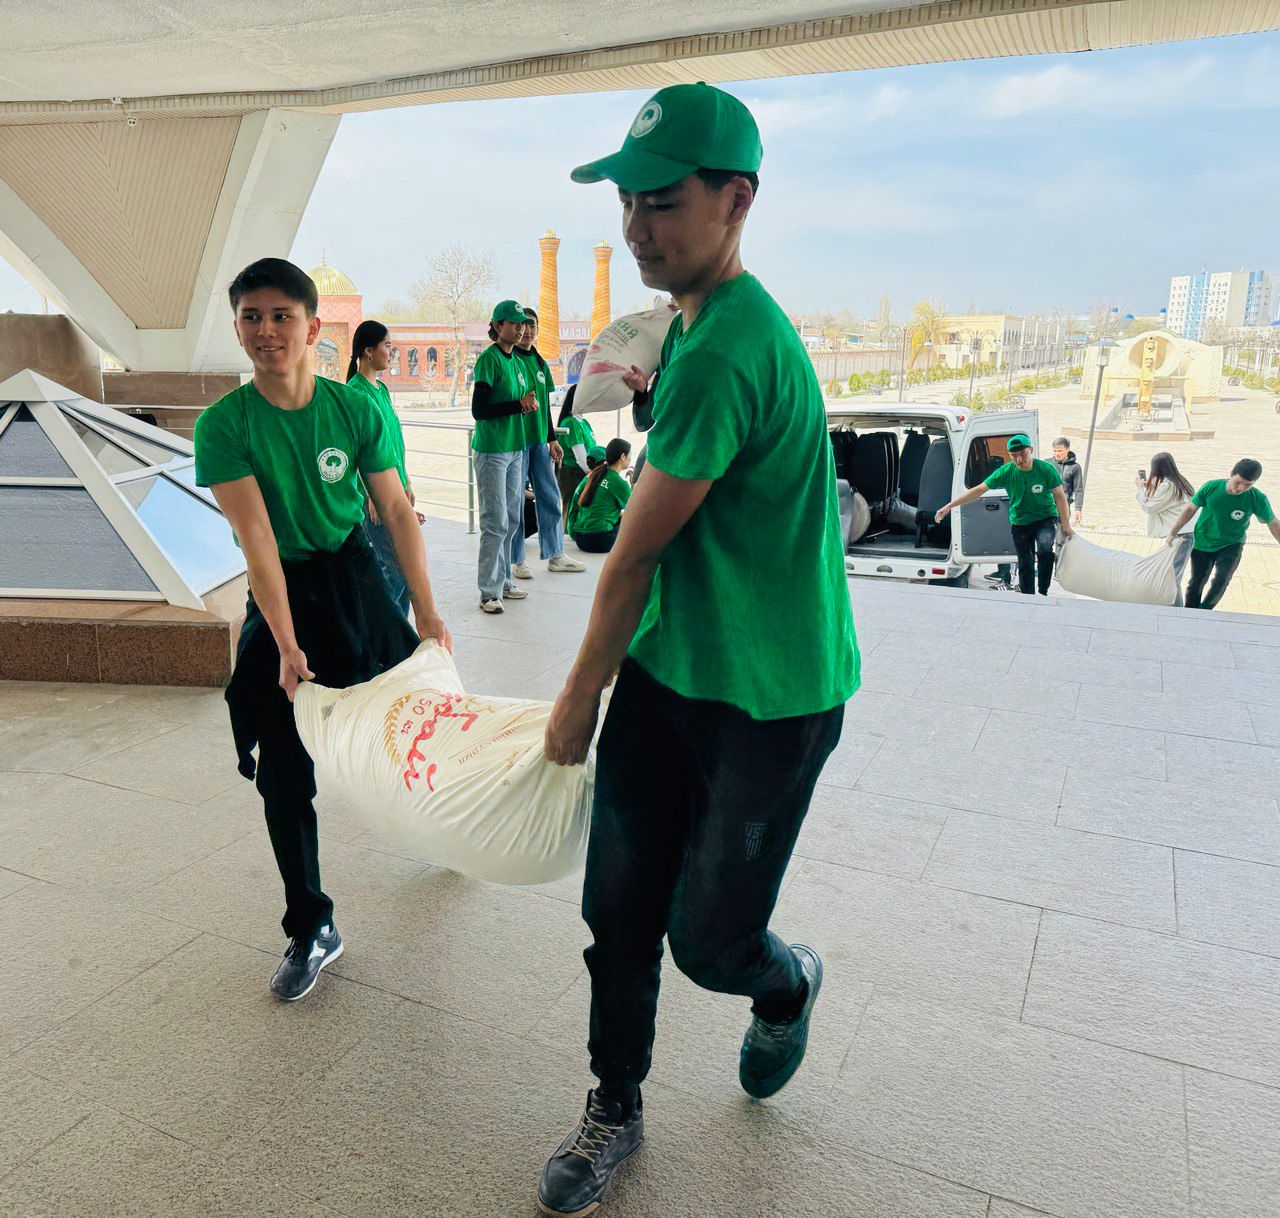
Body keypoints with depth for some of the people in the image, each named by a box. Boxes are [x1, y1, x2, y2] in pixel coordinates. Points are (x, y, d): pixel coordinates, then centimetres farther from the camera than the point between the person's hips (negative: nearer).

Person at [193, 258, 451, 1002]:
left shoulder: (356, 410, -9)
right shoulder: (225, 425, -13)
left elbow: (398, 510, -6)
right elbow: (256, 538, -20)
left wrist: (426, 610, -8)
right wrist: (287, 646, -24)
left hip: (357, 582, 1)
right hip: (282, 596, -1)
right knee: (284, 772, 0)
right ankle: (313, 931, 15)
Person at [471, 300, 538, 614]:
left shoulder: (519, 363, 14)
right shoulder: (489, 359, -10)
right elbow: (479, 410, -16)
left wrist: (529, 404, 1)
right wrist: (518, 405, -17)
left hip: (515, 449, 8)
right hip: (491, 451, -8)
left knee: (512, 520, 12)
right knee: (496, 523, -9)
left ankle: (503, 581, 22)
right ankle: (489, 591, -3)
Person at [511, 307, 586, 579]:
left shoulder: (540, 363, 16)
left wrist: (552, 439, 19)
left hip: (539, 441, 7)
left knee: (550, 497, 9)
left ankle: (556, 556, 18)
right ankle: (516, 561, 8)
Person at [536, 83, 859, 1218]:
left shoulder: (726, 350, -24)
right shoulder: (693, 321, 9)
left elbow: (633, 555, -17)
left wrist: (579, 696, -4)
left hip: (770, 697, -8)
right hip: (665, 669, 8)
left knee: (707, 936, 7)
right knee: (618, 909, 11)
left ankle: (788, 984, 44)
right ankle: (616, 1112, 33)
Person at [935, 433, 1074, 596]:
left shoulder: (1046, 469, -15)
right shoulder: (1006, 472, -11)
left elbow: (1059, 496, -7)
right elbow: (978, 490, -10)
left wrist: (1065, 525, -9)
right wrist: (948, 506, -13)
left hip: (1045, 519, -2)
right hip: (1020, 523, 2)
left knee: (1045, 549, -30)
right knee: (1025, 565, 8)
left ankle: (1043, 593, -17)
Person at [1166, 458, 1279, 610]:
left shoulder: (1258, 499, -16)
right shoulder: (1211, 487, -16)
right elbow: (1190, 509, -4)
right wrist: (1172, 533, -3)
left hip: (1231, 546, -1)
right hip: (1202, 544, 1)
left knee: (1221, 581, -22)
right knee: (1196, 584, 8)